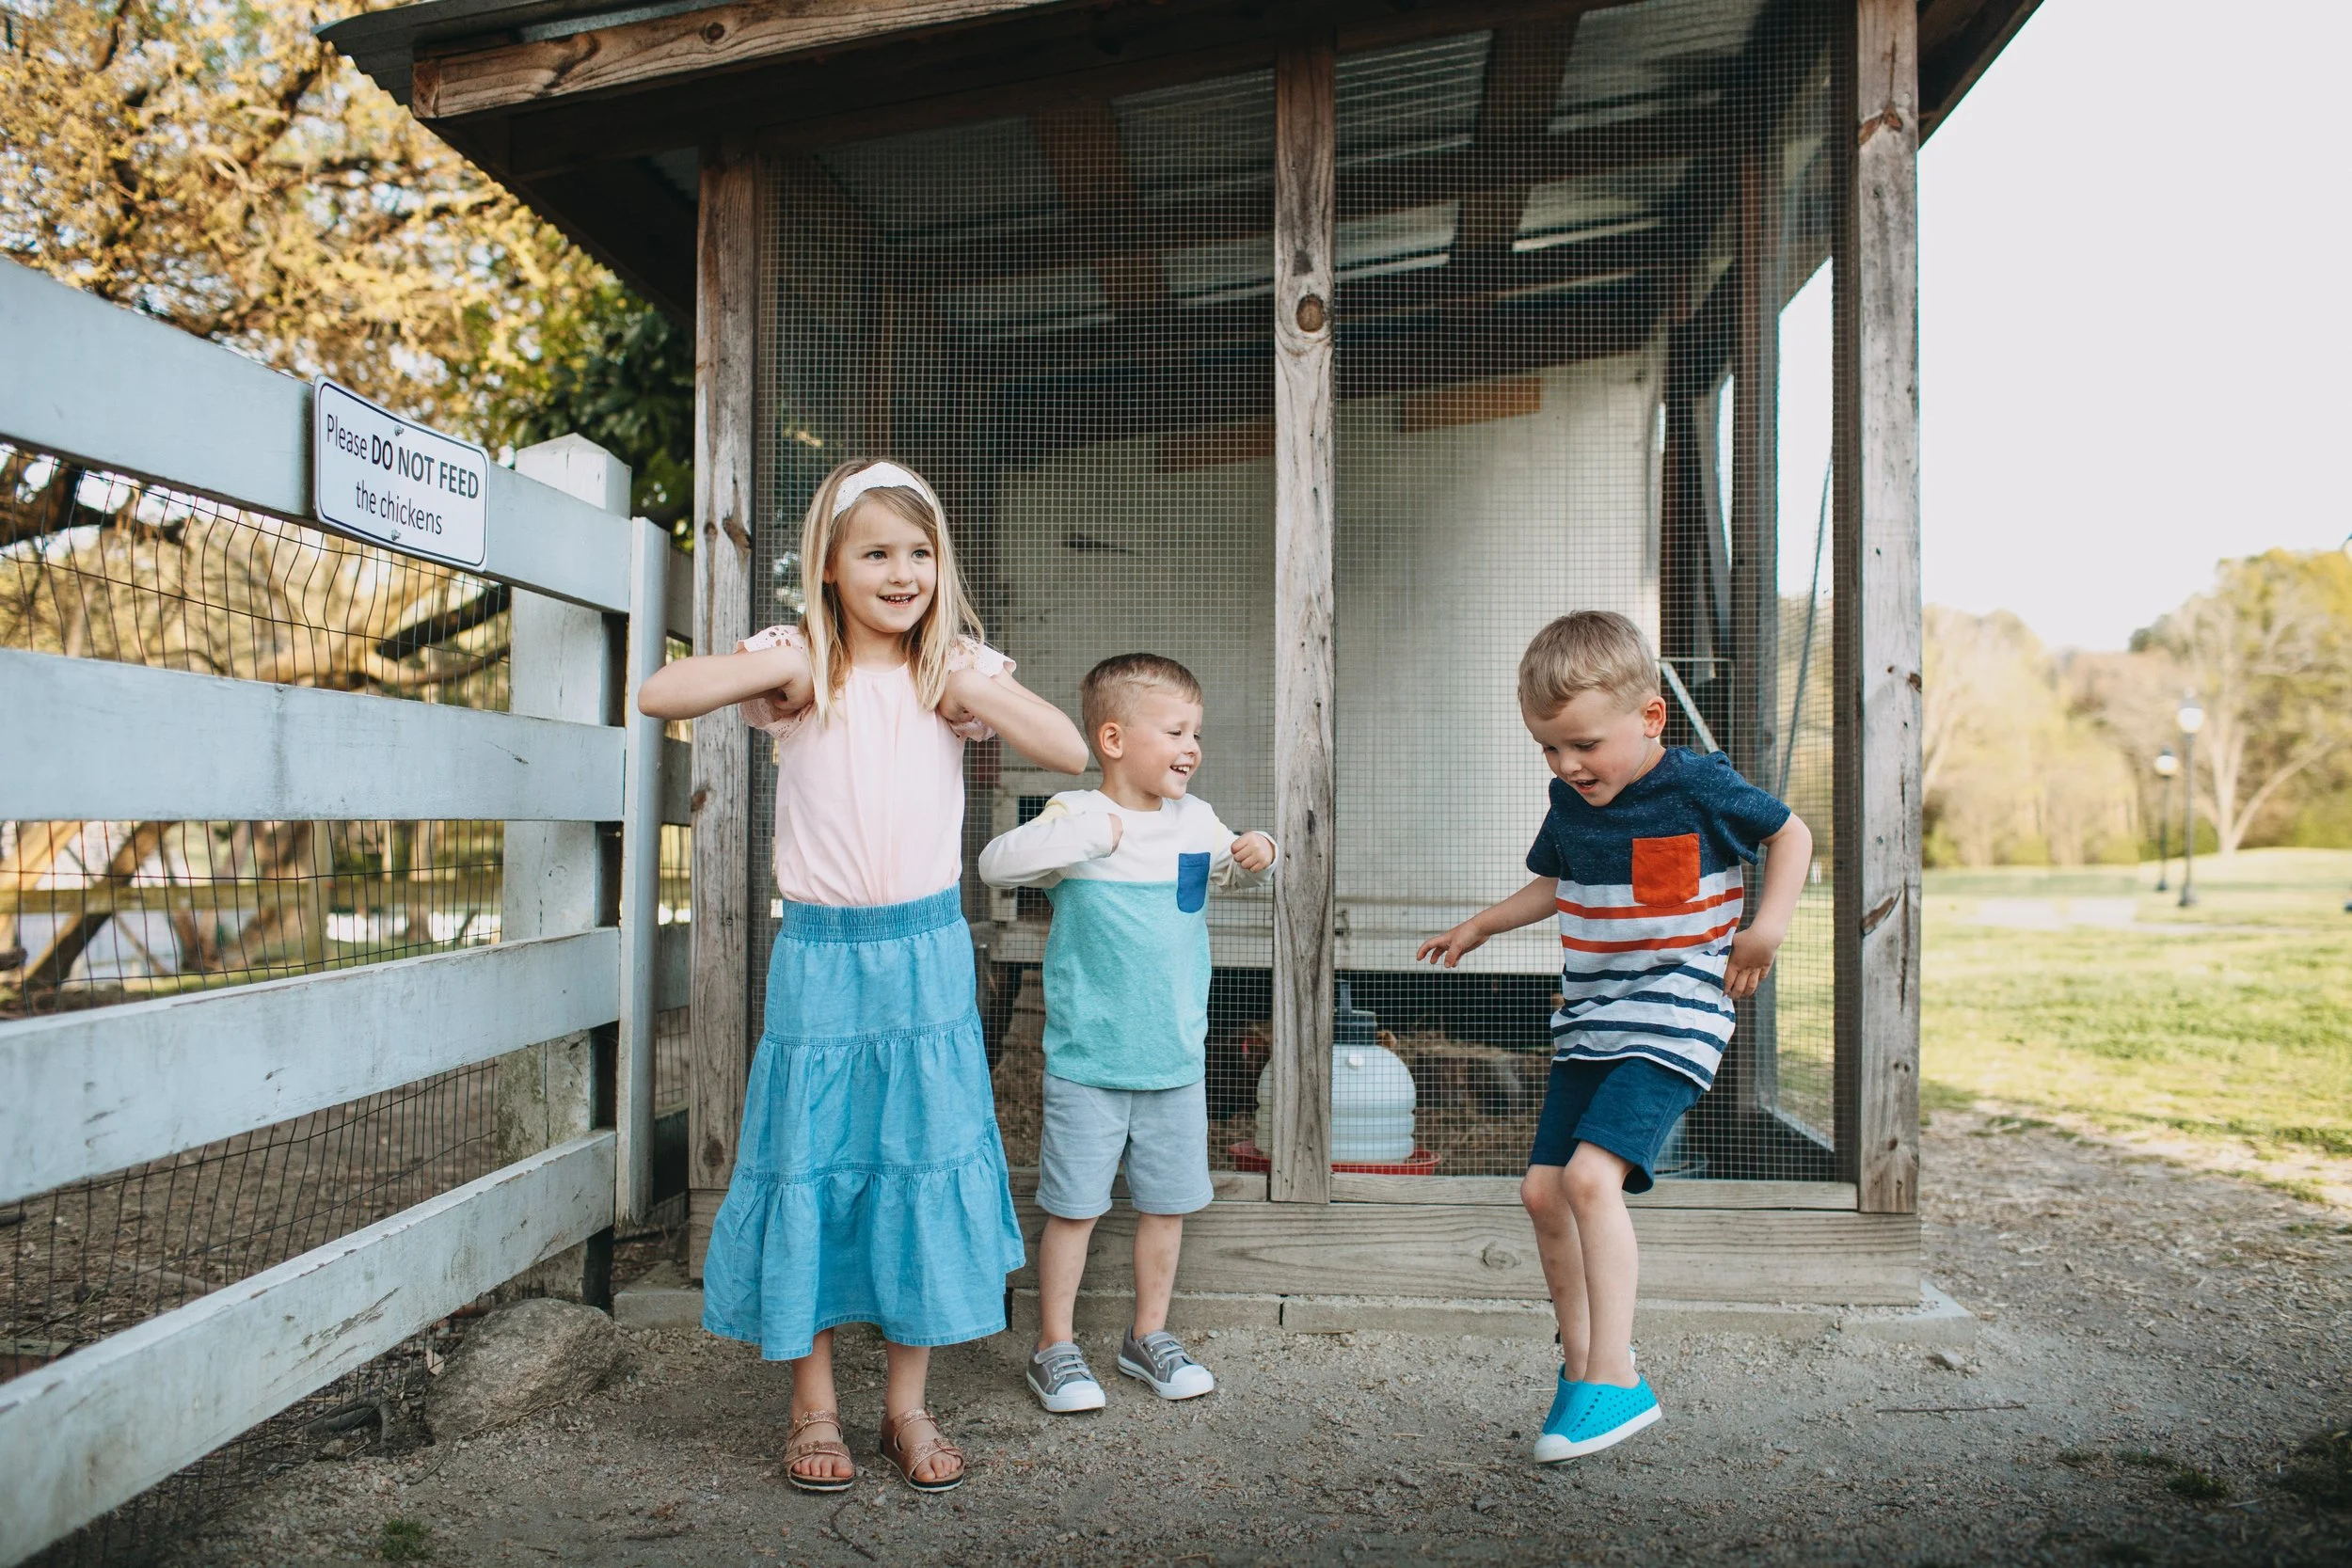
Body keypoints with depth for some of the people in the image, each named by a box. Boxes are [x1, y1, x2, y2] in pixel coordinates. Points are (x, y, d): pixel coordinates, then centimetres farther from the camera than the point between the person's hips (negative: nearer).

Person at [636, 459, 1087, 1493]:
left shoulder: (958, 668, 2)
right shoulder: (797, 662, -2)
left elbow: (1071, 753, -7)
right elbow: (659, 697, -12)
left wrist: (970, 690, -14)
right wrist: (780, 668, -16)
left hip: (927, 954, 1)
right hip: (819, 953, -1)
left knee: (928, 1166, 6)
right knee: (809, 1168, 6)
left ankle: (907, 1406, 23)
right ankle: (814, 1409, 24)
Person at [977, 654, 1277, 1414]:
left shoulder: (1195, 819, 5)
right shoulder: (1076, 815, -11)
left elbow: (1233, 870, 23)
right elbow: (996, 862, -23)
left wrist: (1258, 856, 0)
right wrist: (1090, 833, -30)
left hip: (1177, 1059, 5)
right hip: (1088, 1060, -5)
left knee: (1167, 1202, 14)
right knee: (1073, 1205, 4)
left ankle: (1149, 1334, 32)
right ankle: (1055, 1347, 21)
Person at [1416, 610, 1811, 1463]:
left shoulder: (1699, 786, -11)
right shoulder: (1569, 801, 6)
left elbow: (1791, 834, 4)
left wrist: (1769, 923, -10)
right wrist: (1478, 926, 22)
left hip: (1672, 1019, -7)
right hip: (1588, 1020, 7)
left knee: (1591, 1175, -23)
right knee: (1543, 1189, 5)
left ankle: (1614, 1378, -13)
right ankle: (1581, 1353, 25)